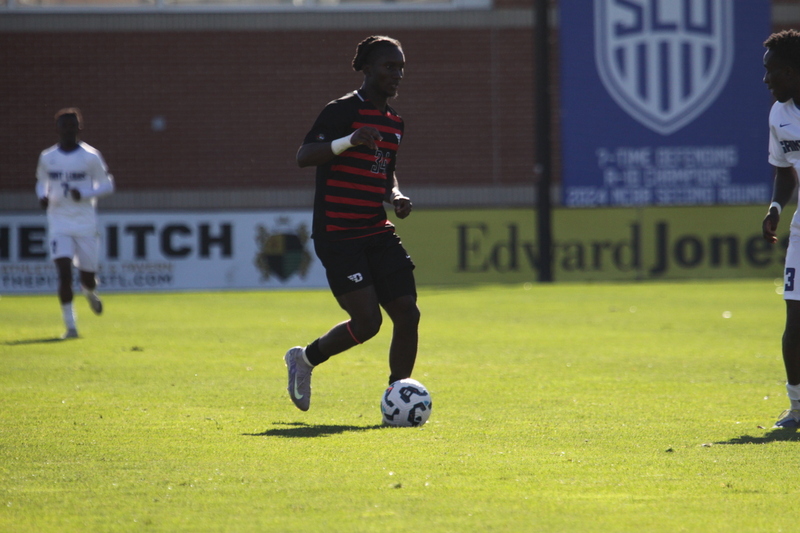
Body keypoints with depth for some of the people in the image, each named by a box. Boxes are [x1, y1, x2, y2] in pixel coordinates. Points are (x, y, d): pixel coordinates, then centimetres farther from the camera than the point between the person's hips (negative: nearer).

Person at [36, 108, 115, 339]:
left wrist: (84, 194, -17)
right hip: (59, 224, 1)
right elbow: (41, 182, 19)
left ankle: (91, 292, 46)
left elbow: (107, 184, 0)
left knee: (87, 275, 6)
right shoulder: (47, 158, 4)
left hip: (86, 224, -1)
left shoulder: (90, 157, -5)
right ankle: (70, 326, -9)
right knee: (64, 273, -15)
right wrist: (42, 197, -5)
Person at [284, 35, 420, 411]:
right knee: (367, 322, -13)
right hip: (337, 235, -8)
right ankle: (304, 359, 14)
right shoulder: (343, 110, -10)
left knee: (407, 313, -4)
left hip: (377, 232, 8)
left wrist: (396, 197, 7)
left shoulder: (393, 122, 15)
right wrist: (349, 141, -35)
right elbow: (303, 157, -21)